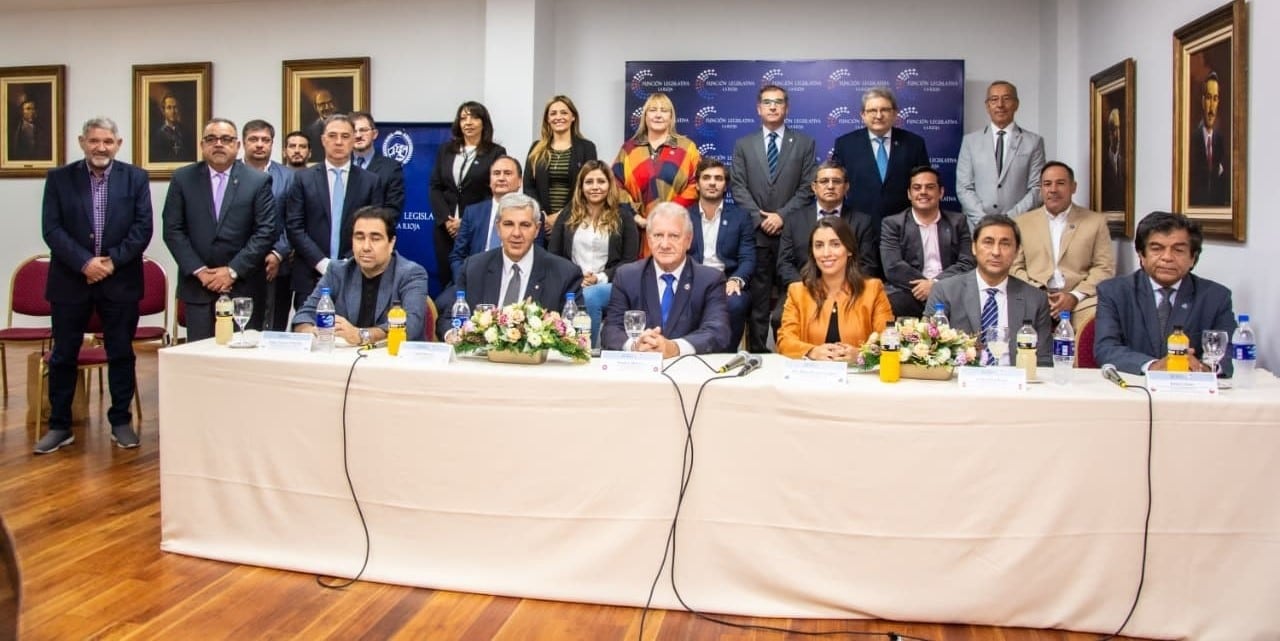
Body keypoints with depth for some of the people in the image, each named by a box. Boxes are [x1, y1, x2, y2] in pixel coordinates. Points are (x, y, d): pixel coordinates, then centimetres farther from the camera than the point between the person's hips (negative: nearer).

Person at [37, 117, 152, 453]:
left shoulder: (136, 178, 3)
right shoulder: (59, 178, 2)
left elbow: (143, 228, -3)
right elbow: (51, 229, -4)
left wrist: (112, 261, -14)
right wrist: (84, 263, -15)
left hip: (120, 280, 0)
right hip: (71, 280, 1)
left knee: (121, 354, 7)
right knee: (63, 356, 7)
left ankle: (121, 422, 18)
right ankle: (59, 425, 18)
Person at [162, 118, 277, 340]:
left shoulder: (259, 181, 2)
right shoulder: (183, 179, 7)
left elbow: (267, 231, -4)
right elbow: (173, 230, 3)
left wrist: (233, 271, -10)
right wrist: (199, 271, -7)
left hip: (244, 287, -1)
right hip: (198, 286, 1)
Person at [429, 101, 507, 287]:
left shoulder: (496, 152, 1)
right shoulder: (446, 150, 13)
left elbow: (496, 193, -5)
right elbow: (434, 187, 9)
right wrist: (445, 219, -6)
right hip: (446, 227, 4)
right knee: (446, 277, 4)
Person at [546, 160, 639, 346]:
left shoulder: (622, 216, 10)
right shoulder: (567, 215, 16)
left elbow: (630, 261, 4)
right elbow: (553, 255, 13)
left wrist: (601, 278, -10)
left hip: (609, 286, -1)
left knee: (589, 296, -36)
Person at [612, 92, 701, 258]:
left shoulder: (687, 148, 7)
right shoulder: (629, 148, 12)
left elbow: (695, 185, 0)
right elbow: (617, 185, 7)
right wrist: (632, 215, -5)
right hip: (638, 228, 1)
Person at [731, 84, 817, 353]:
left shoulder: (805, 143, 10)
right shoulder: (743, 145, 12)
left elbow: (808, 187, 2)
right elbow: (738, 188, 5)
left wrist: (782, 215, -9)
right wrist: (760, 218, -7)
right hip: (755, 232, 1)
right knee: (757, 299, 0)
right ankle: (757, 351, 5)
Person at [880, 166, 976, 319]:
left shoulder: (957, 222, 16)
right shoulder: (892, 224, 9)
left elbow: (967, 263, 5)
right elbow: (893, 267, -4)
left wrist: (935, 284, -11)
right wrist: (926, 285, -13)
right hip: (907, 294, -2)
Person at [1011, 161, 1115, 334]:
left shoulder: (1096, 221, 14)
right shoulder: (1023, 222, 18)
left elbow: (1105, 268, 7)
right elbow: (1014, 267, 11)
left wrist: (1074, 296, -10)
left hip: (1080, 301, 0)